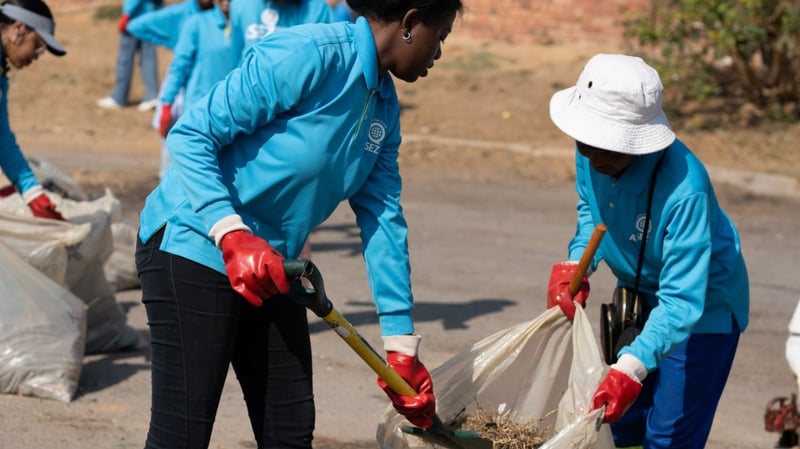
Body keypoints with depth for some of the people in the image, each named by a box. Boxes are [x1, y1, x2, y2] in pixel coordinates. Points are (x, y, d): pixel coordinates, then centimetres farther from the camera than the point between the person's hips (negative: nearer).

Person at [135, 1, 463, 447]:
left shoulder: (384, 107, 6)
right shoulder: (307, 55, -20)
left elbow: (383, 222, 8)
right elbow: (191, 136, -20)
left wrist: (402, 345, 8)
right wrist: (233, 236, -31)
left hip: (268, 269, 9)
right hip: (196, 246, -9)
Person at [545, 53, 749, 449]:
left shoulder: (684, 189, -40)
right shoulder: (591, 154, -20)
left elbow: (681, 301, -40)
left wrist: (631, 368, -51)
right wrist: (574, 264, -16)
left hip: (702, 306, -7)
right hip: (637, 292, 7)